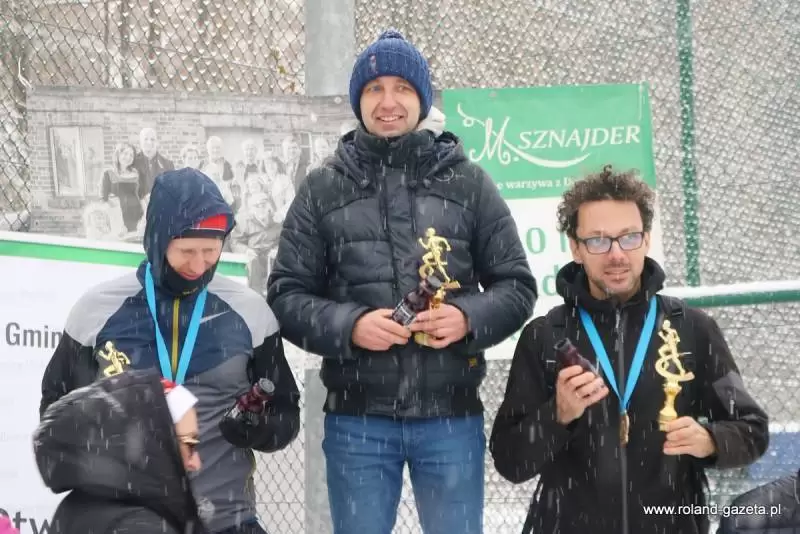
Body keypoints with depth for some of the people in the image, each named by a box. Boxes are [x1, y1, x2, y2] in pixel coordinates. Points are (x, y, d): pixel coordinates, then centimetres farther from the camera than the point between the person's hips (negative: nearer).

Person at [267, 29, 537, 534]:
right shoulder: (324, 188, 5)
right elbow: (287, 293, 4)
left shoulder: (467, 182, 6)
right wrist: (348, 325, -14)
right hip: (357, 419, 0)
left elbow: (517, 285, 7)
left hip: (452, 416, 0)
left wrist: (469, 318, -13)